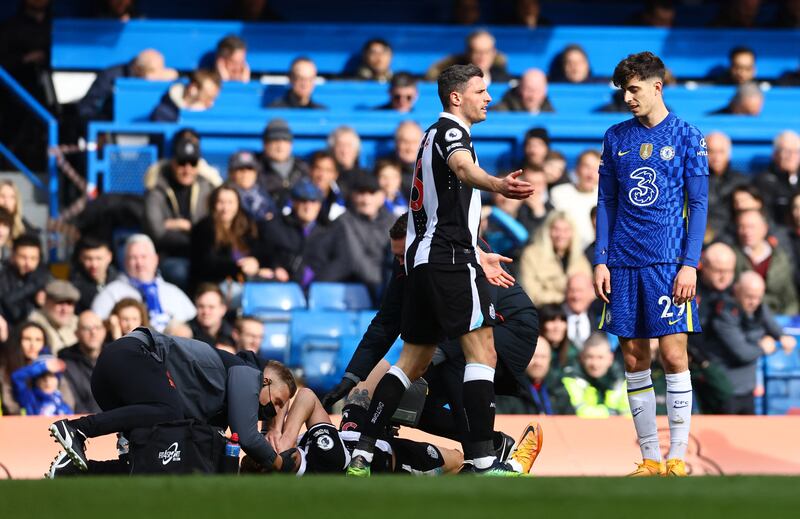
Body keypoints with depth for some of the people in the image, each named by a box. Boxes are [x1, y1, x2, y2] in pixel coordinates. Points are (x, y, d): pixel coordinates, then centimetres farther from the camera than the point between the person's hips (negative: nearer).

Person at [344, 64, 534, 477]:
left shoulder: (435, 134, 23)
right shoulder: (449, 130, -7)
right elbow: (464, 168, -31)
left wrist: (476, 257, 44)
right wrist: (496, 184, -54)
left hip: (422, 257, 10)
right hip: (450, 256, -10)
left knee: (414, 360, 13)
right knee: (482, 349, -12)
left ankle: (362, 453, 9)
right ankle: (482, 460, -19)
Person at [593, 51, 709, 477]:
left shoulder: (687, 137, 1)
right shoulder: (616, 138, 10)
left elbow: (698, 203, -1)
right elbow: (606, 202, 13)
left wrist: (689, 264, -9)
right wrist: (601, 260, 5)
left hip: (669, 262, -4)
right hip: (624, 264, 4)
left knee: (673, 355, -8)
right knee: (634, 359, 3)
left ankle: (677, 458, -4)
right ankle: (650, 459, 9)